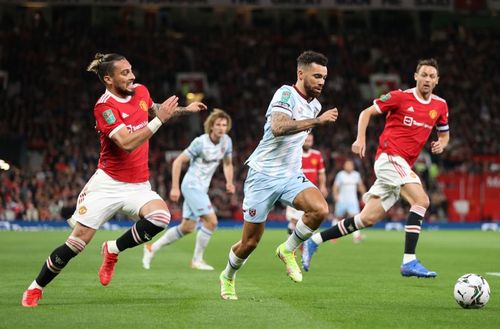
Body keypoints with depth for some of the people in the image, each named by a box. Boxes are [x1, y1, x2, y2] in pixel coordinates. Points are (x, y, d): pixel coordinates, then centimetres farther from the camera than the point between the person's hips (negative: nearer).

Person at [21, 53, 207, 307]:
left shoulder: (140, 91, 4)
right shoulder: (104, 106, -16)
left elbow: (153, 111, 29)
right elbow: (127, 143, -27)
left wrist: (184, 110, 21)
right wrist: (159, 119, -26)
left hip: (138, 186, 5)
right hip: (108, 183, -5)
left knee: (161, 216, -27)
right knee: (78, 241, -7)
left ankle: (113, 250, -3)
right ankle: (35, 289, 13)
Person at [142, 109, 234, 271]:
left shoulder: (226, 141, 1)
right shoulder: (200, 142, -19)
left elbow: (227, 164, 17)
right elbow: (178, 162, -15)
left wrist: (229, 182, -1)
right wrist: (175, 187, -17)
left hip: (202, 188, 8)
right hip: (192, 185, -8)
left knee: (187, 227, 11)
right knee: (211, 221, -15)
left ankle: (152, 248, 23)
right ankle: (197, 260, -1)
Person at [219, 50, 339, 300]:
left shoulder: (315, 105, 9)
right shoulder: (286, 93, -15)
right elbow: (278, 128, -34)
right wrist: (317, 121, -39)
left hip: (291, 176, 6)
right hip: (264, 175, -6)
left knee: (320, 209, -25)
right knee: (250, 242, 1)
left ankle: (288, 250, -1)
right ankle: (228, 277, 31)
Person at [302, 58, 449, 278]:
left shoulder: (440, 106, 11)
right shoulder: (401, 97, -5)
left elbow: (445, 134, 26)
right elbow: (367, 112, 3)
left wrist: (441, 144, 3)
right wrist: (361, 139, -11)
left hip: (403, 165, 7)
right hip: (389, 157, -7)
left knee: (368, 218, 5)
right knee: (421, 200, -25)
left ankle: (315, 240, 16)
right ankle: (409, 262, -26)